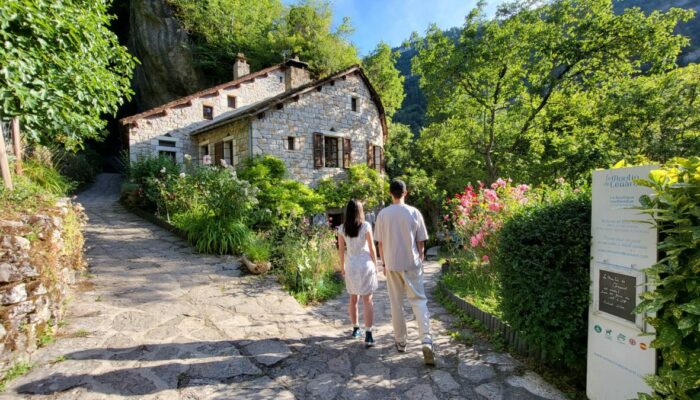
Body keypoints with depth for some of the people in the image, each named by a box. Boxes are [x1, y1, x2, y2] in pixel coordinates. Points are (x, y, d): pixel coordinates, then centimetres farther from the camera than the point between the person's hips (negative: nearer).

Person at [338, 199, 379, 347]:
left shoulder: (342, 228, -1)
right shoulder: (366, 226, -9)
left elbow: (341, 250, 4)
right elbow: (372, 248, -7)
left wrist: (342, 267, 14)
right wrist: (375, 265, 4)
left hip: (351, 266, 3)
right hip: (365, 265, -3)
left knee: (353, 298, 18)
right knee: (367, 299, 2)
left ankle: (356, 329, 32)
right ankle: (368, 335, -3)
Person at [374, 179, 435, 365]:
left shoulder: (383, 214, -4)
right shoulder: (414, 213, -5)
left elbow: (380, 243, 1)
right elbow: (421, 243, 0)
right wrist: (420, 261, 12)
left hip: (392, 265, 1)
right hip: (412, 264, 0)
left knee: (396, 304, 12)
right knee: (419, 301, 7)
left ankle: (400, 342, 23)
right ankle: (426, 340, -7)